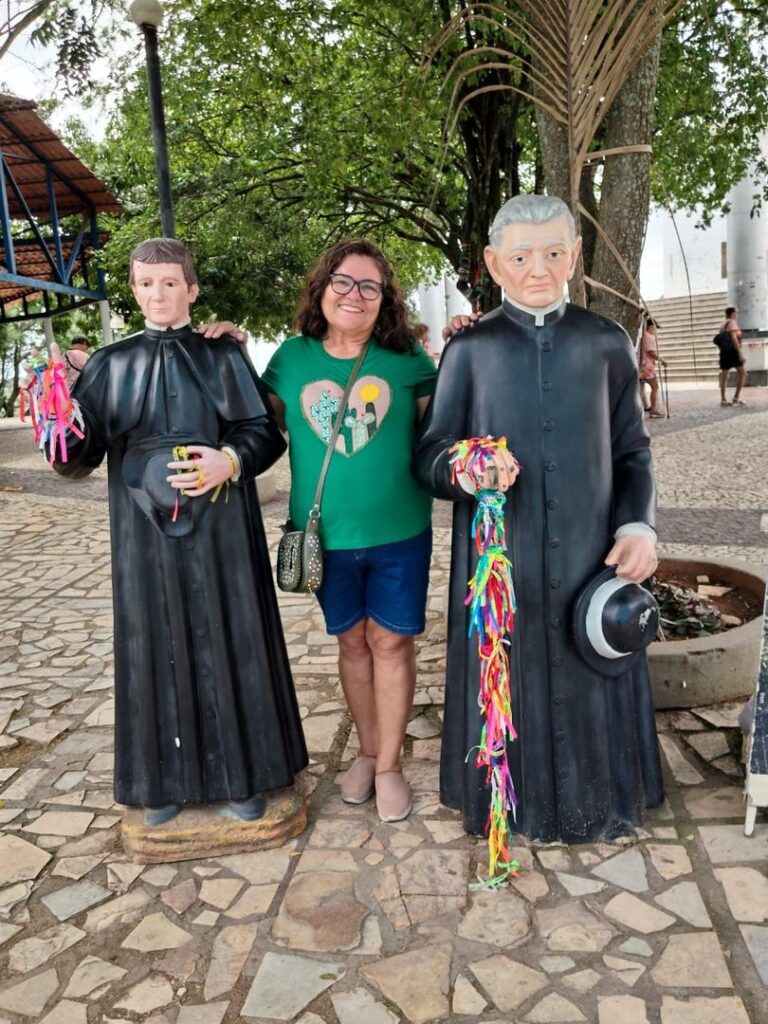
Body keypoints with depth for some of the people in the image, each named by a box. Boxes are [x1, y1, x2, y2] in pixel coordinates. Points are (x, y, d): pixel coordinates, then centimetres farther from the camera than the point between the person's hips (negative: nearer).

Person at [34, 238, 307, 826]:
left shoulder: (222, 357, 4)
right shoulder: (112, 365, 7)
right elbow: (79, 455, 0)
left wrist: (229, 461, -17)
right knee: (158, 647, 8)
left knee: (226, 641, 5)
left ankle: (240, 773, 22)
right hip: (146, 531, 2)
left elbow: (265, 431, 2)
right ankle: (168, 778, 25)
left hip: (218, 528, -1)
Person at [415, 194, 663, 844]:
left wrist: (637, 525, -7)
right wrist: (464, 473, -23)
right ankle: (508, 800, 32)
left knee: (591, 682, 13)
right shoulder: (470, 350, 0)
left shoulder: (607, 344, 3)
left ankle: (596, 802, 36)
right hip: (499, 559, -1)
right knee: (507, 678, 9)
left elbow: (632, 450, 8)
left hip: (591, 552, 2)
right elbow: (431, 453, -1)